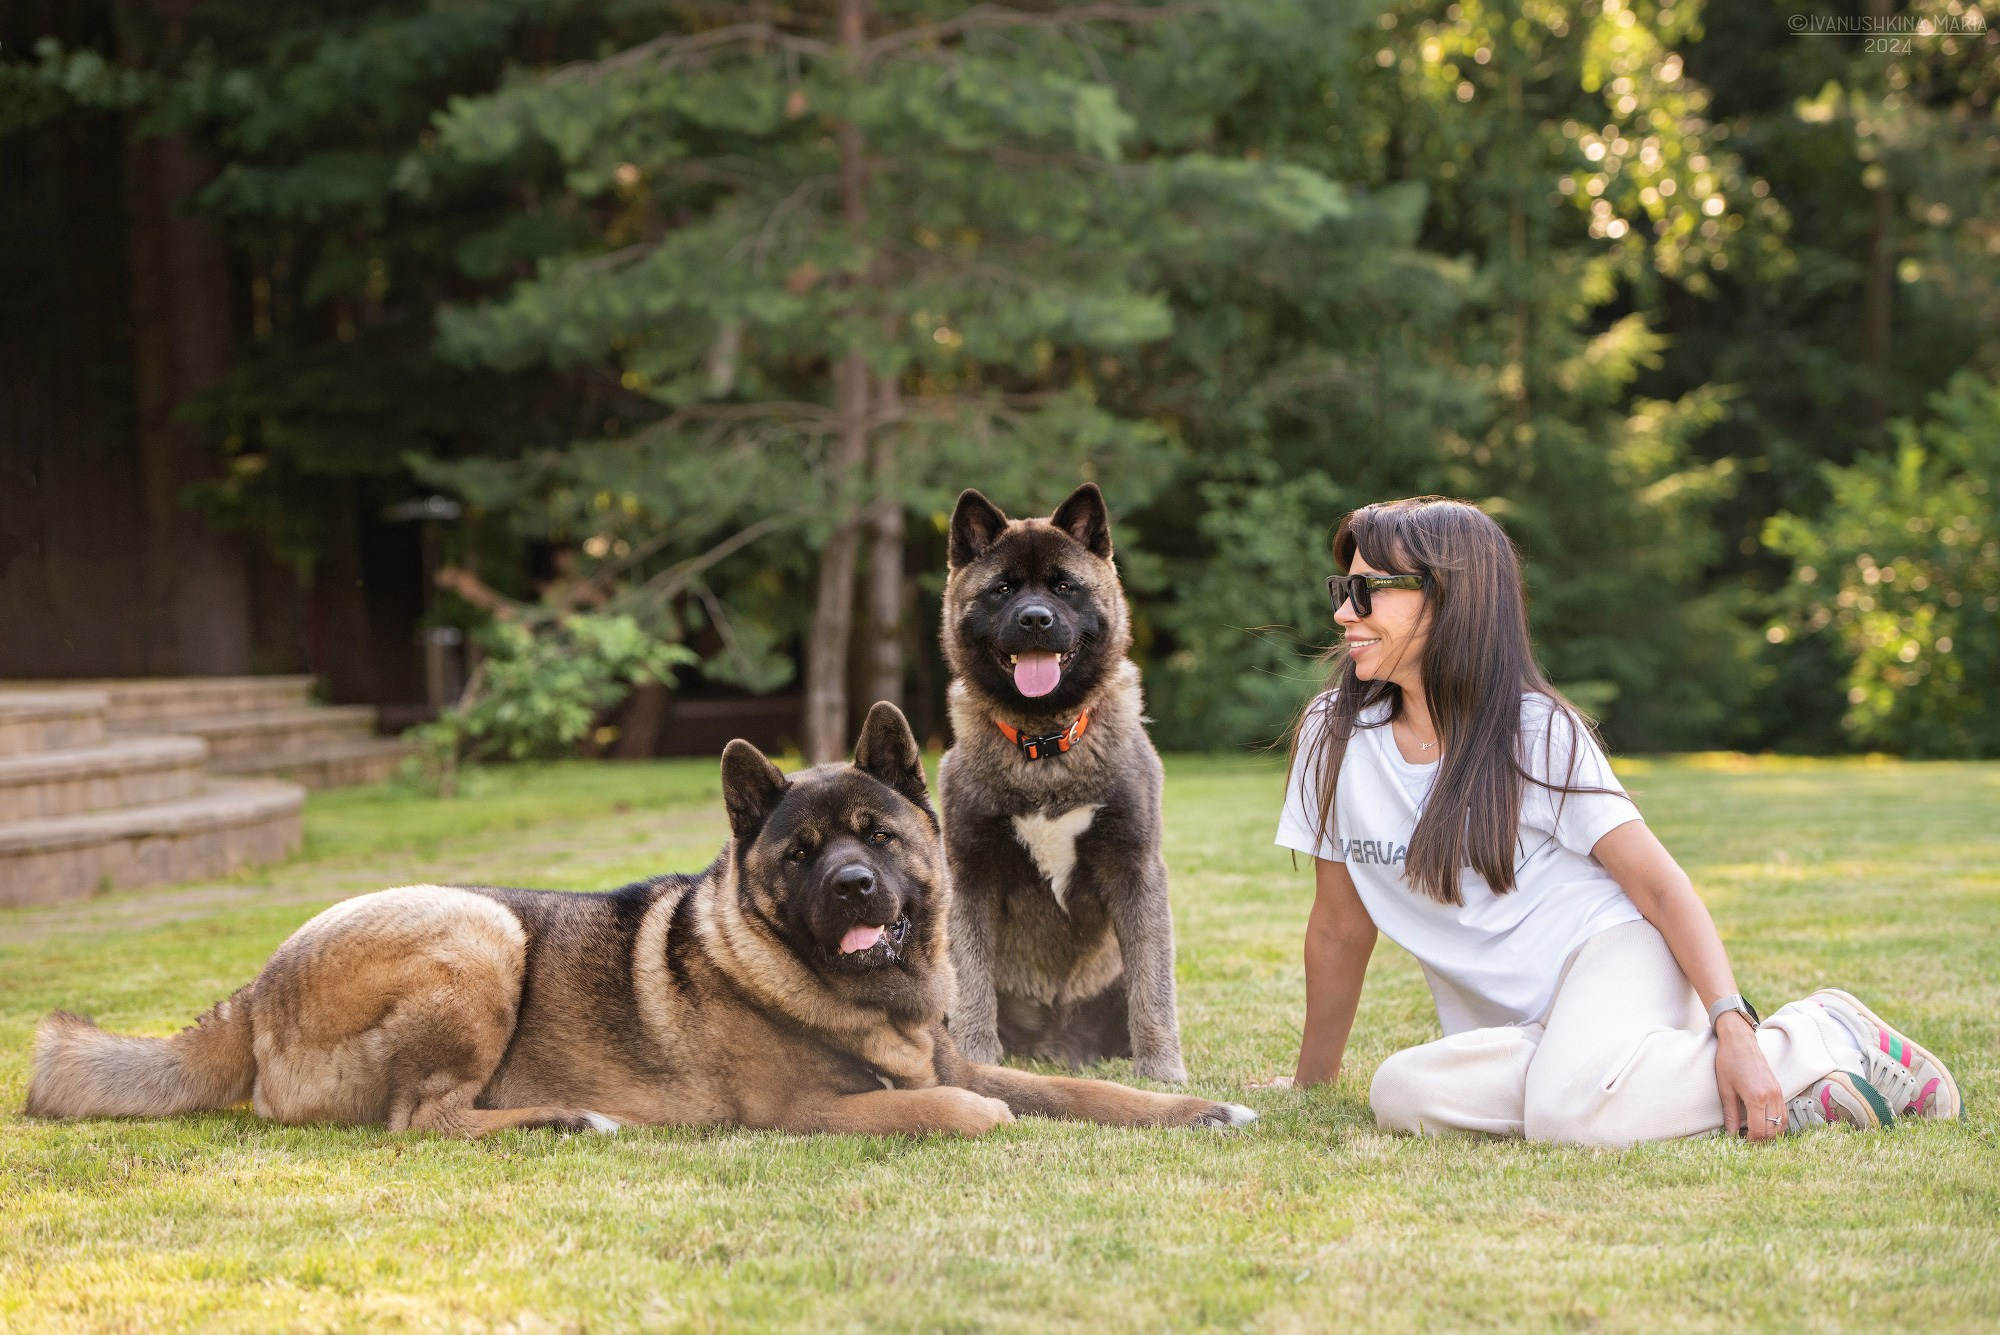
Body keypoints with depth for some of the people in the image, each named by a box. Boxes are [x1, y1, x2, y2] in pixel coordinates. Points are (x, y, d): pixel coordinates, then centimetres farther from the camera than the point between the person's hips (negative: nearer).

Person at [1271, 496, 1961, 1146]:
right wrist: (1311, 1084, 18)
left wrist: (1734, 1029, -24)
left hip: (1609, 952, -4)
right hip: (1512, 1027, 4)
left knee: (1571, 1106, -38)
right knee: (1400, 1094, -31)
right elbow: (1340, 927, 14)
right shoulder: (1334, 735, 3)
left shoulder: (1537, 733, -6)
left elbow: (1660, 885, -10)